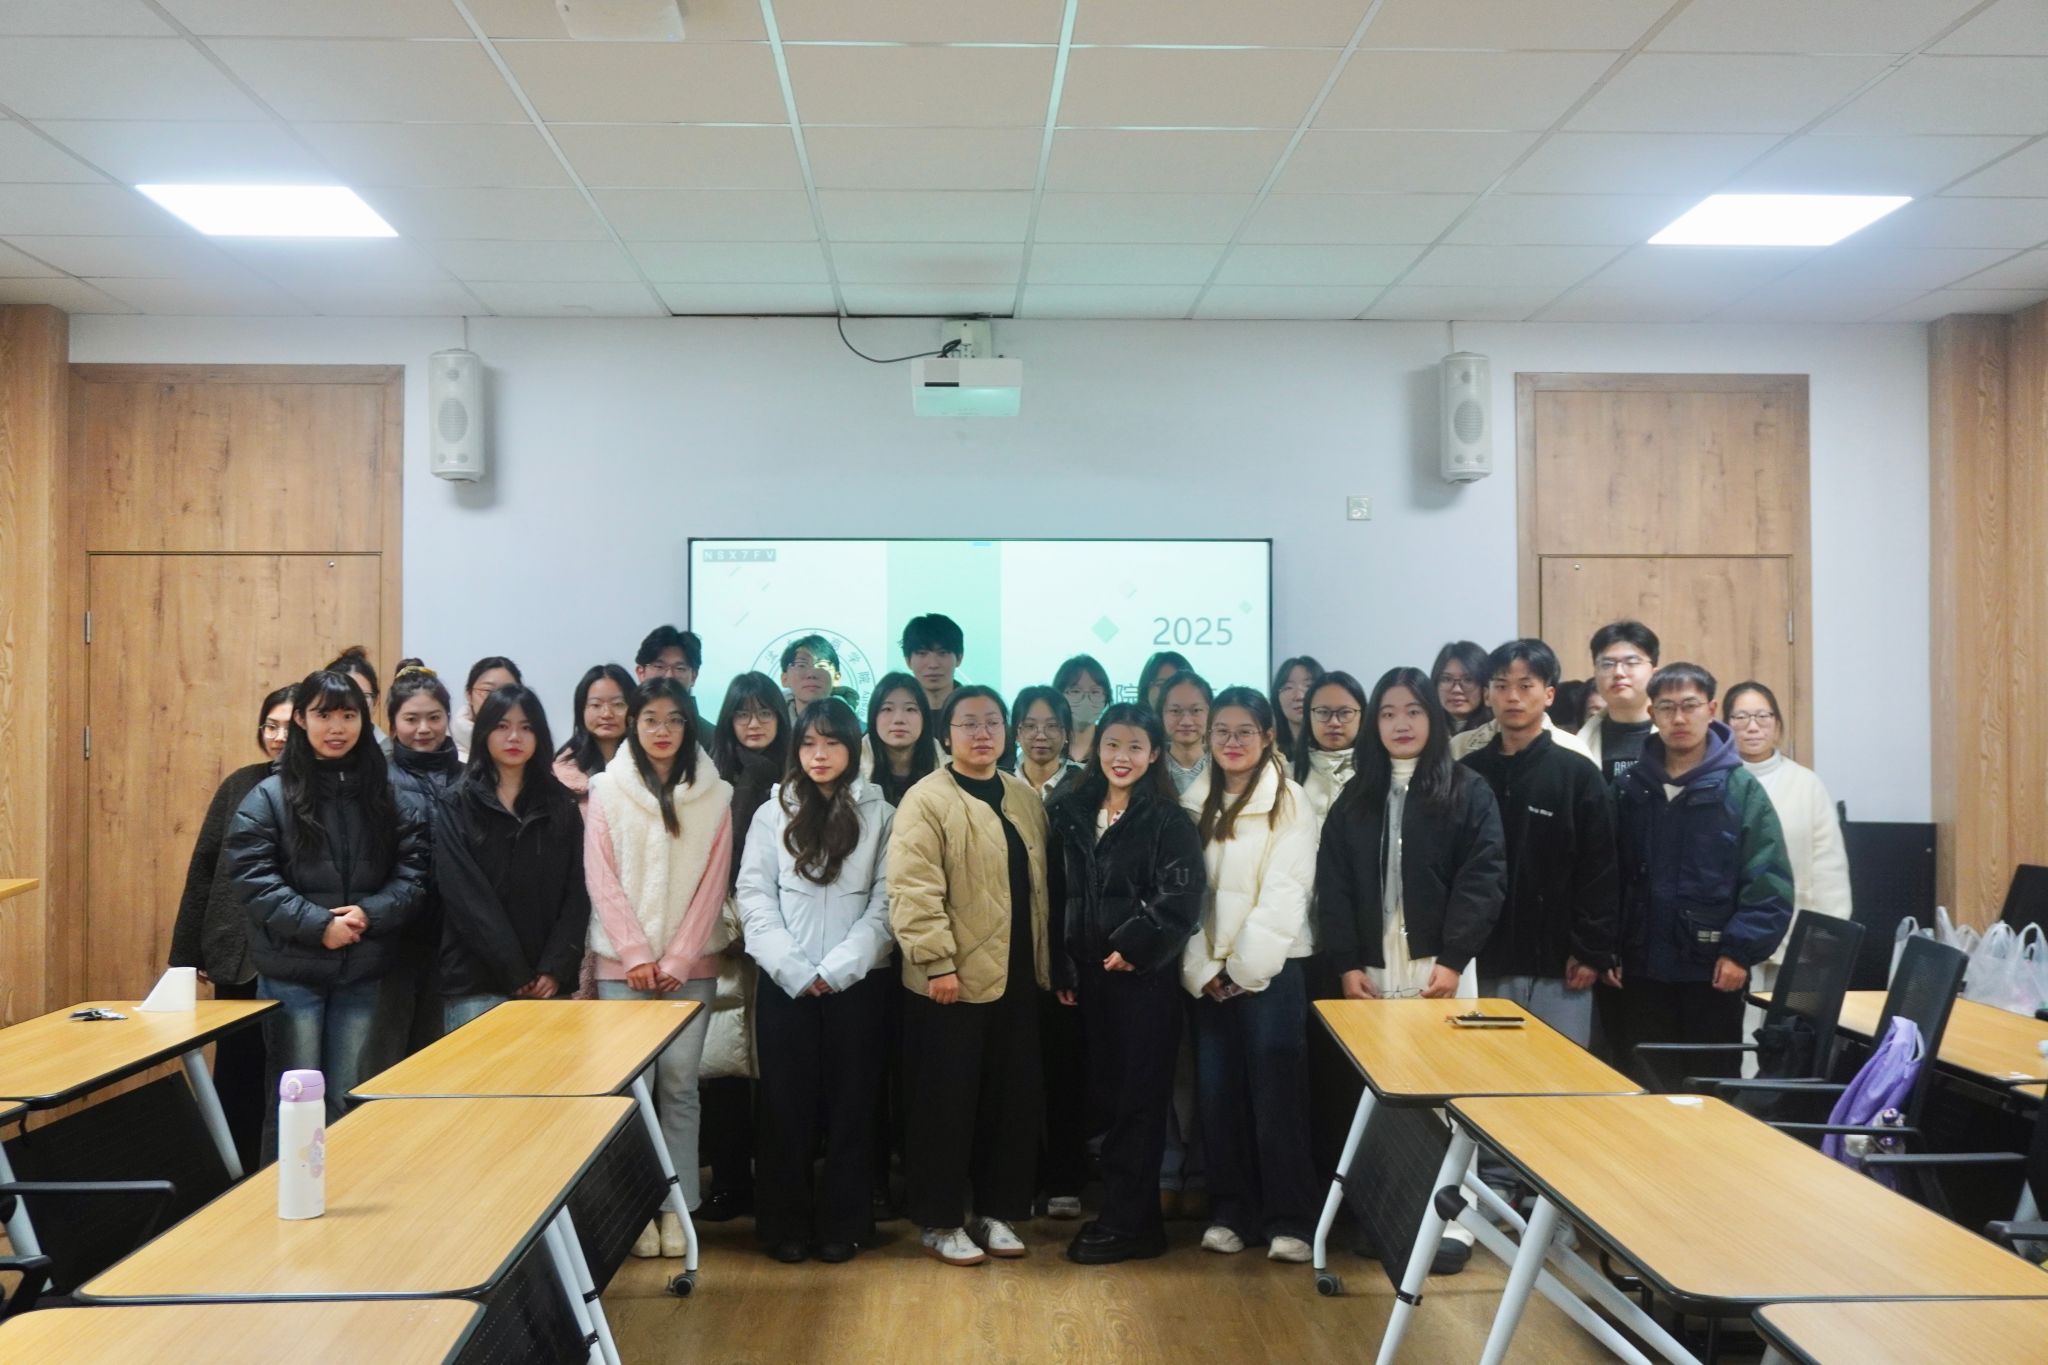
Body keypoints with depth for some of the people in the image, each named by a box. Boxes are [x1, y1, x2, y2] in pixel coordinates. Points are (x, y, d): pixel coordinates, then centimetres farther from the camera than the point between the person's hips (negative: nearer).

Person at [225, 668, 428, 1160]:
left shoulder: (393, 798, 5)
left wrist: (371, 913, -17)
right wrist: (319, 925, -18)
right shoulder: (267, 798, -1)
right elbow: (254, 879, -9)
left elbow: (412, 875, 1)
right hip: (290, 971, -2)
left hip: (363, 974, 2)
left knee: (348, 1103, 11)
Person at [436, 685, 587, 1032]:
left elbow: (576, 893, 5)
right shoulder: (456, 805, 2)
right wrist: (516, 976, -12)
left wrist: (555, 969, -8)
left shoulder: (561, 805, 10)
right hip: (475, 984, -2)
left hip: (547, 983, 2)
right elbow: (466, 898, -7)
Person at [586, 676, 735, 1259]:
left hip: (690, 964, 1)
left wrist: (678, 959, -6)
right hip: (623, 962, 0)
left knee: (679, 1084, 1)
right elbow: (602, 879, -1)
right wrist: (637, 955, -8)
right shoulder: (605, 790, 3)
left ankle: (677, 1206, 10)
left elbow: (713, 883, 1)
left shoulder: (714, 795, 4)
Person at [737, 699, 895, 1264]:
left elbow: (885, 903, -2)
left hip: (856, 982, 0)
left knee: (851, 1103, 5)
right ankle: (787, 1224, 16)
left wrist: (838, 968, -12)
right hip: (785, 982, 1)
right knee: (787, 1104, 4)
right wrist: (795, 969, -10)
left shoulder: (880, 815, 3)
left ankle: (842, 1225, 16)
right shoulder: (772, 813, 6)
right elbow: (754, 896, 0)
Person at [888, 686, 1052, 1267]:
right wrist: (938, 962, -20)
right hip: (952, 982, -6)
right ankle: (939, 1221, 17)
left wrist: (1045, 962, 12)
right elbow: (914, 892, -16)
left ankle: (997, 1210, 26)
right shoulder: (927, 800, -9)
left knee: (1014, 1100, 12)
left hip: (1017, 979, 6)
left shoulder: (1026, 800, 12)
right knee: (947, 1104, 3)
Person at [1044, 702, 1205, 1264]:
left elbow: (1181, 899, -12)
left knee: (1138, 1097, 0)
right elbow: (1061, 897, 10)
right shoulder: (1071, 813, 9)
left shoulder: (1169, 821, -5)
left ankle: (1127, 1223, 10)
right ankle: (1126, 1212, 21)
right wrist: (1062, 969, 6)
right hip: (1088, 975, 5)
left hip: (1144, 976, -5)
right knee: (1105, 1092, 9)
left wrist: (1133, 949, -16)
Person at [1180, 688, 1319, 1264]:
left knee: (1276, 1094, -3)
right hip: (1207, 972, 4)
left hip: (1269, 967, -4)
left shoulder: (1290, 802, -3)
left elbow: (1285, 892, -10)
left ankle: (1289, 1219, 7)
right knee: (1217, 1094, 5)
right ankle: (1230, 1212, 17)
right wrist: (1202, 967, -5)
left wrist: (1246, 966, -14)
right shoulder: (1194, 804, 10)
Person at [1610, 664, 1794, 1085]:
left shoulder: (1740, 789, -4)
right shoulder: (1630, 788, 5)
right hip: (1641, 970, 2)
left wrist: (1742, 951, -15)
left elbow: (1770, 882, -9)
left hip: (1714, 972, -2)